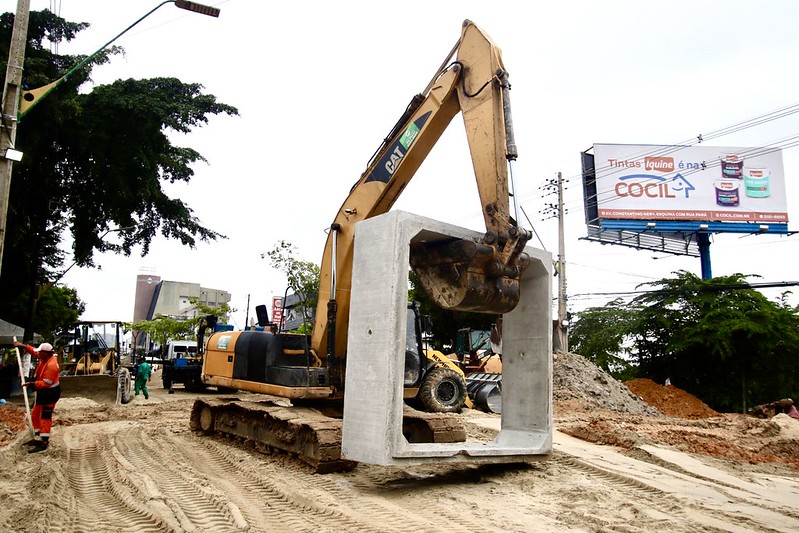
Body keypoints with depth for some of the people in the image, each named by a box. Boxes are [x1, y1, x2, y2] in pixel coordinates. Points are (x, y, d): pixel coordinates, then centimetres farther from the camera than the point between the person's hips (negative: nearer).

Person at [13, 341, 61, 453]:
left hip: (50, 393, -11)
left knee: (45, 417, -8)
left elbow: (46, 383, -27)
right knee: (35, 415, 18)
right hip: (42, 392, 11)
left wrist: (32, 384, -23)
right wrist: (23, 346, 13)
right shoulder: (45, 358, 1)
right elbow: (34, 351, 20)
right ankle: (38, 438, 29)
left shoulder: (51, 365, -28)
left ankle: (43, 443, -5)